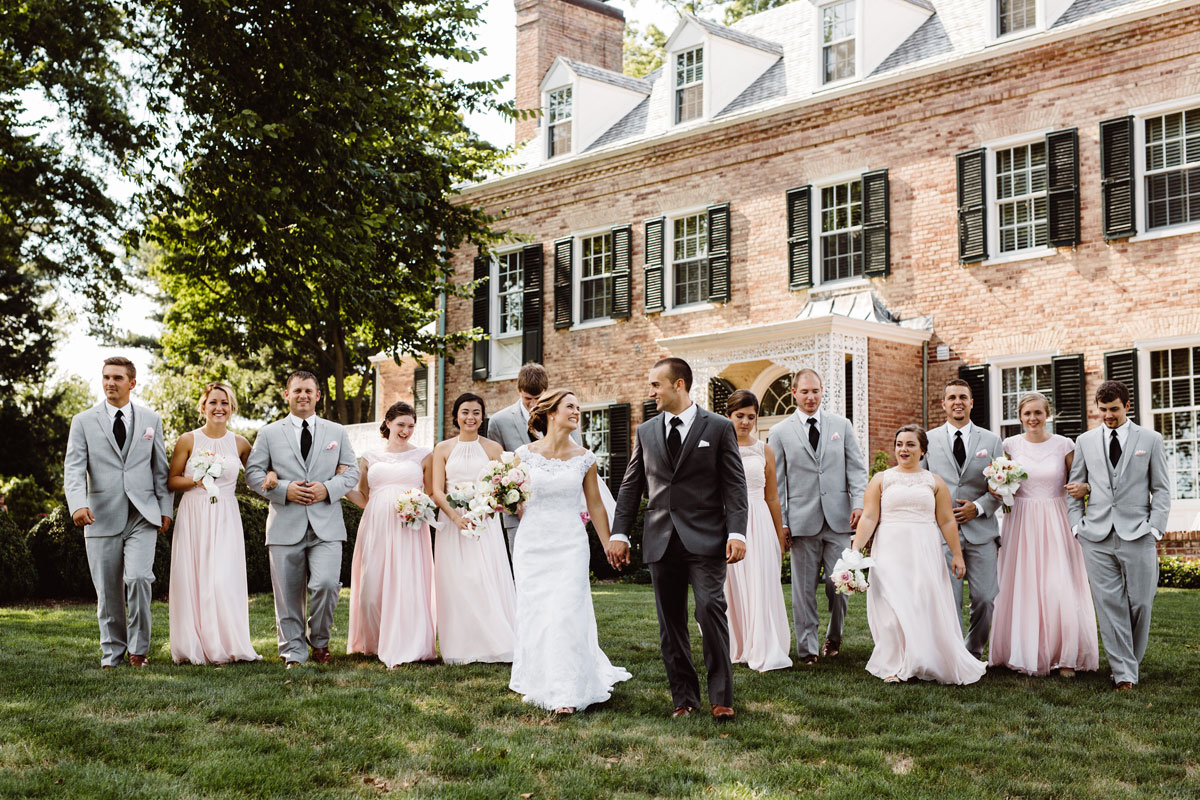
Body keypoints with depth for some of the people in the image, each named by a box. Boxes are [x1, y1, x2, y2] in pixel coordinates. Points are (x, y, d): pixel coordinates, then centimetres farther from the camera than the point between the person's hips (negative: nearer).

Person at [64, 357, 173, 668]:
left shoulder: (151, 420, 11)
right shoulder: (83, 421, 6)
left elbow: (160, 468, 14)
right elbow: (73, 468, -4)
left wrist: (165, 507, 7)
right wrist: (78, 504, -21)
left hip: (143, 516, 0)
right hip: (102, 516, 0)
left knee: (138, 578, -17)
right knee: (108, 590, 5)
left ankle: (139, 648, 0)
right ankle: (112, 652, 21)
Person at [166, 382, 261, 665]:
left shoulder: (239, 443, 7)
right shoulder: (188, 440, 1)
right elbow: (171, 480, 5)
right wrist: (196, 480, -13)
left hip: (225, 517, 1)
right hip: (193, 516, -1)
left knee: (224, 580, -9)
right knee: (192, 578, -1)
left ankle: (224, 646, 1)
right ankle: (194, 646, 9)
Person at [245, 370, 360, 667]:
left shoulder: (337, 432, 14)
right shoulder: (269, 433, 10)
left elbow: (352, 471, 12)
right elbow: (253, 473, 5)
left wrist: (328, 489, -7)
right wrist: (284, 489, -11)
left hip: (326, 525, 0)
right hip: (286, 526, 0)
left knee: (326, 584, -14)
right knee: (288, 594, 2)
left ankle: (319, 639, 11)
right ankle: (293, 652, 15)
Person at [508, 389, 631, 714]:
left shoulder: (584, 458, 2)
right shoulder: (525, 454, 0)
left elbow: (595, 506, 10)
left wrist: (609, 547, 11)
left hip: (570, 545, -1)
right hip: (532, 543, 1)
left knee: (566, 614, -8)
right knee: (534, 614, 7)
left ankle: (567, 693, -1)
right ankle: (537, 683, 25)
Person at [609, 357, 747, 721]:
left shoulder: (719, 428, 2)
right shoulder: (645, 432, 13)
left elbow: (734, 485, -1)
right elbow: (631, 486, 14)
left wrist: (736, 532, -12)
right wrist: (619, 533, 6)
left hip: (705, 540, -4)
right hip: (661, 541, 4)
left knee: (710, 609, -15)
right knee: (670, 622, 6)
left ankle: (720, 697, -5)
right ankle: (684, 697, 16)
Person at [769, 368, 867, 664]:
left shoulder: (842, 425, 11)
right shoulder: (780, 432, 6)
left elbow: (856, 467, 8)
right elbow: (776, 482, 5)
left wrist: (859, 502, -7)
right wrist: (780, 521, -1)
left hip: (839, 518, 1)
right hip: (802, 520, -1)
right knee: (804, 587, 3)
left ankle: (834, 637, 25)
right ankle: (807, 647, 12)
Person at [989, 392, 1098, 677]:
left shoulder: (1063, 445, 0)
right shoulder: (1010, 445, 3)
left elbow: (1077, 482, 6)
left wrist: (1082, 488, -16)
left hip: (1055, 524, -1)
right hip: (1021, 524, 1)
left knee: (1060, 588, -7)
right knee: (1022, 587, 1)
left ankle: (1064, 656, 2)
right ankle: (1026, 653, 11)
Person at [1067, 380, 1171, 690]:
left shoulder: (1150, 439, 8)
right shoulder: (1085, 441, 12)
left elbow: (1161, 489, 7)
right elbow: (1076, 488, 14)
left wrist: (1155, 529, -3)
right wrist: (1077, 525, 3)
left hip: (1137, 535, -1)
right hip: (1097, 536, 1)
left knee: (1140, 603, 1)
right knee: (1109, 604, -3)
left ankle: (1131, 661, 21)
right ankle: (1124, 672, 0)